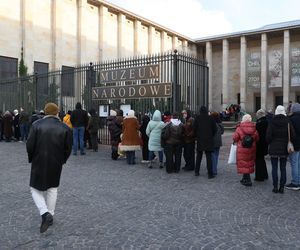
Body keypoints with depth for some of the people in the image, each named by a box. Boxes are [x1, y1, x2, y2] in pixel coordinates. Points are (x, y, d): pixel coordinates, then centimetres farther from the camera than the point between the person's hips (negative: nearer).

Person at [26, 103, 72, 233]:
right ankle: (50, 215, 23)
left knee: (35, 189, 11)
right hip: (56, 164, 2)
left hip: (39, 163, -2)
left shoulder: (36, 125, -9)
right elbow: (68, 148, -3)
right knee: (52, 189, 18)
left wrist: (32, 159, 8)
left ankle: (45, 213, -8)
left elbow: (29, 145, -9)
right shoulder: (65, 128, -4)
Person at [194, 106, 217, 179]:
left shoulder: (198, 118, -4)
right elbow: (214, 129, -1)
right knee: (209, 157, 3)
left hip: (200, 140, 1)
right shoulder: (210, 118, -4)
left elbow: (194, 128, -2)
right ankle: (210, 174, 2)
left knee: (199, 156, 15)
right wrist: (211, 136, 13)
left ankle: (197, 172, 19)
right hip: (209, 140, -1)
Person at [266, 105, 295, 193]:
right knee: (283, 168, 9)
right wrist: (288, 144, 9)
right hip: (284, 148, 2)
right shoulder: (288, 122, -4)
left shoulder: (272, 123, -9)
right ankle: (282, 187, 12)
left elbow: (268, 136, -11)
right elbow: (292, 135, -7)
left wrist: (269, 143, 8)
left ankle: (275, 187, 7)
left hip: (274, 148, -2)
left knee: (274, 168, 5)